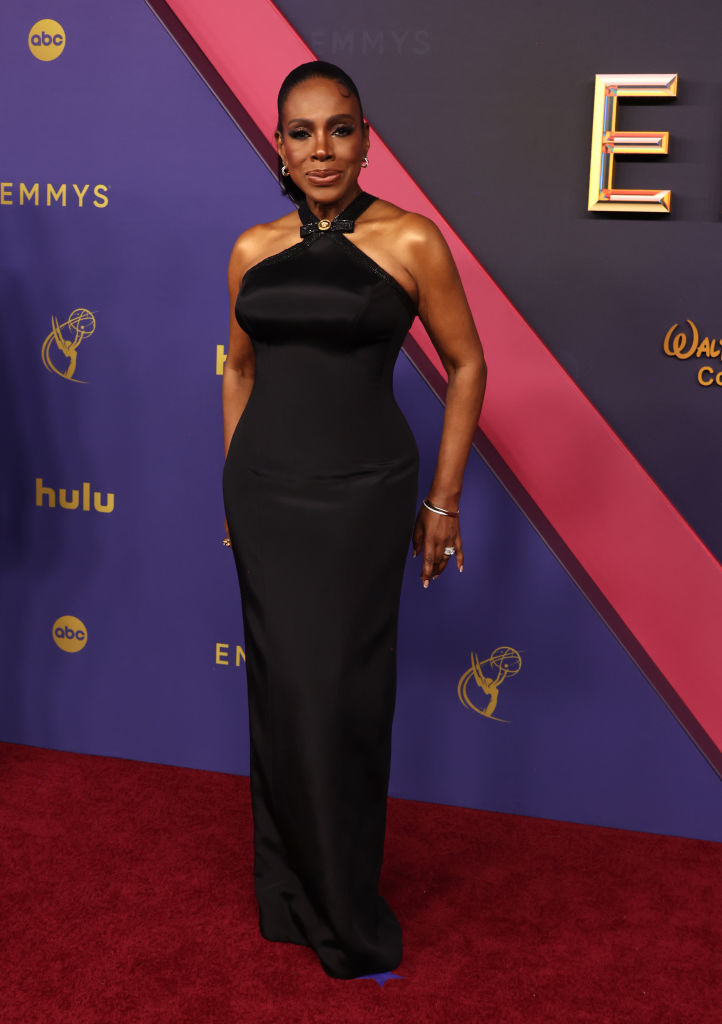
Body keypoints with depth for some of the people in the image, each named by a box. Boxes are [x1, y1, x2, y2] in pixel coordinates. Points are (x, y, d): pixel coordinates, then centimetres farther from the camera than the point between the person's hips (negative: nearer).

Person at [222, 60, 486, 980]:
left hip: (361, 492, -3)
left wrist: (443, 501, -2)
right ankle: (287, 890, 29)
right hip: (264, 491, 4)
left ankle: (346, 913, 21)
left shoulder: (409, 241, -6)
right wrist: (235, 484, 14)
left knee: (342, 692, 1)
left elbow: (466, 365, -1)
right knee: (280, 687, 10)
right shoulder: (252, 251, 5)